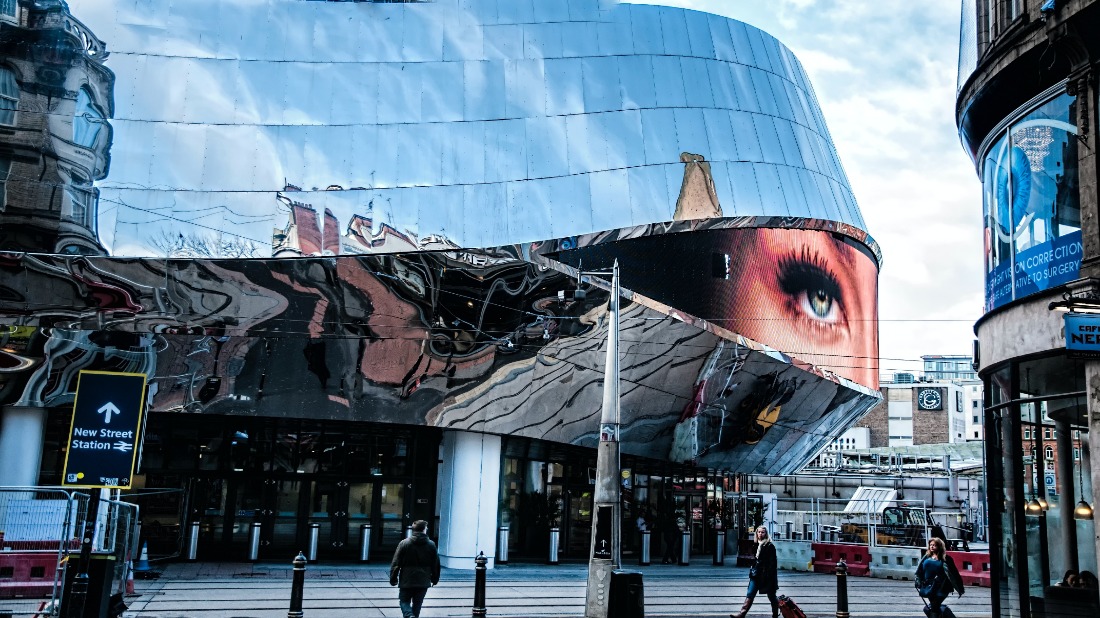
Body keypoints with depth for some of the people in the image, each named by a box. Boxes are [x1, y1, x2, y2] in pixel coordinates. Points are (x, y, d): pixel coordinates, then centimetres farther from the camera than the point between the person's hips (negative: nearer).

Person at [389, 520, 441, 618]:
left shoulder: (404, 544, -5)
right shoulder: (431, 545, 0)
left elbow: (395, 563, -5)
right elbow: (436, 564, 6)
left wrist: (393, 578, 4)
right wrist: (435, 579, 18)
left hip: (406, 581, -2)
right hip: (423, 582, 2)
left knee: (404, 601, 9)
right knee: (417, 603, 15)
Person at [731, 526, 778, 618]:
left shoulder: (770, 546, -9)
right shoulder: (757, 545, 12)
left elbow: (772, 562, -13)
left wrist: (770, 575, -19)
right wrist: (752, 571, 15)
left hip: (766, 575, -7)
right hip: (756, 574, 7)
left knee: (771, 596, 7)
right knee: (750, 594, -1)